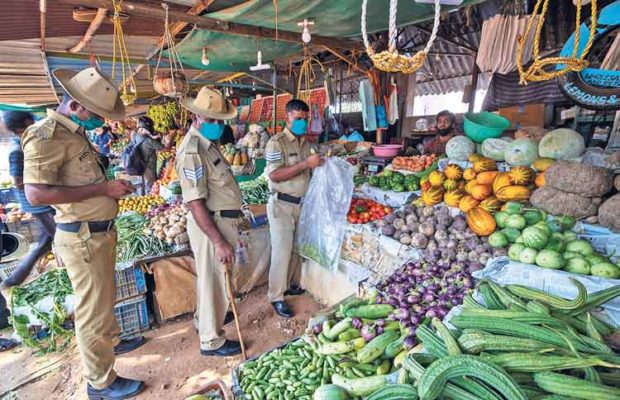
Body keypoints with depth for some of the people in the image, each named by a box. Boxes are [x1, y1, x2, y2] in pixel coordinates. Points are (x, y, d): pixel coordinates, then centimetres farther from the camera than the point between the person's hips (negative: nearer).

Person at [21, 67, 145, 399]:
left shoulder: (75, 132, 11)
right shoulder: (45, 135, -18)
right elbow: (35, 193, -27)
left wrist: (112, 185, 7)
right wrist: (103, 189, -24)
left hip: (100, 231, 9)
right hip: (82, 238, -9)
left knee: (103, 298, 26)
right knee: (92, 309, 4)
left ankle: (111, 341, 48)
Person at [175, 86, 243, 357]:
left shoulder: (209, 142, 9)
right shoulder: (192, 151, -22)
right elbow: (195, 203, -26)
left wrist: (232, 219, 22)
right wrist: (219, 241, -26)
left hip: (222, 220, 10)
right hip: (211, 225, -10)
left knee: (209, 277, 25)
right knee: (215, 281, 4)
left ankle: (206, 317, 46)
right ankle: (211, 341, 22)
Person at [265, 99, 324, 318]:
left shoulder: (305, 143, 11)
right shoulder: (277, 142, -12)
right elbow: (274, 175, -23)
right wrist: (306, 164, -25)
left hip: (302, 203, 7)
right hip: (282, 205, -7)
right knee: (282, 252, -2)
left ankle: (291, 284, 34)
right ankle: (276, 297, 11)